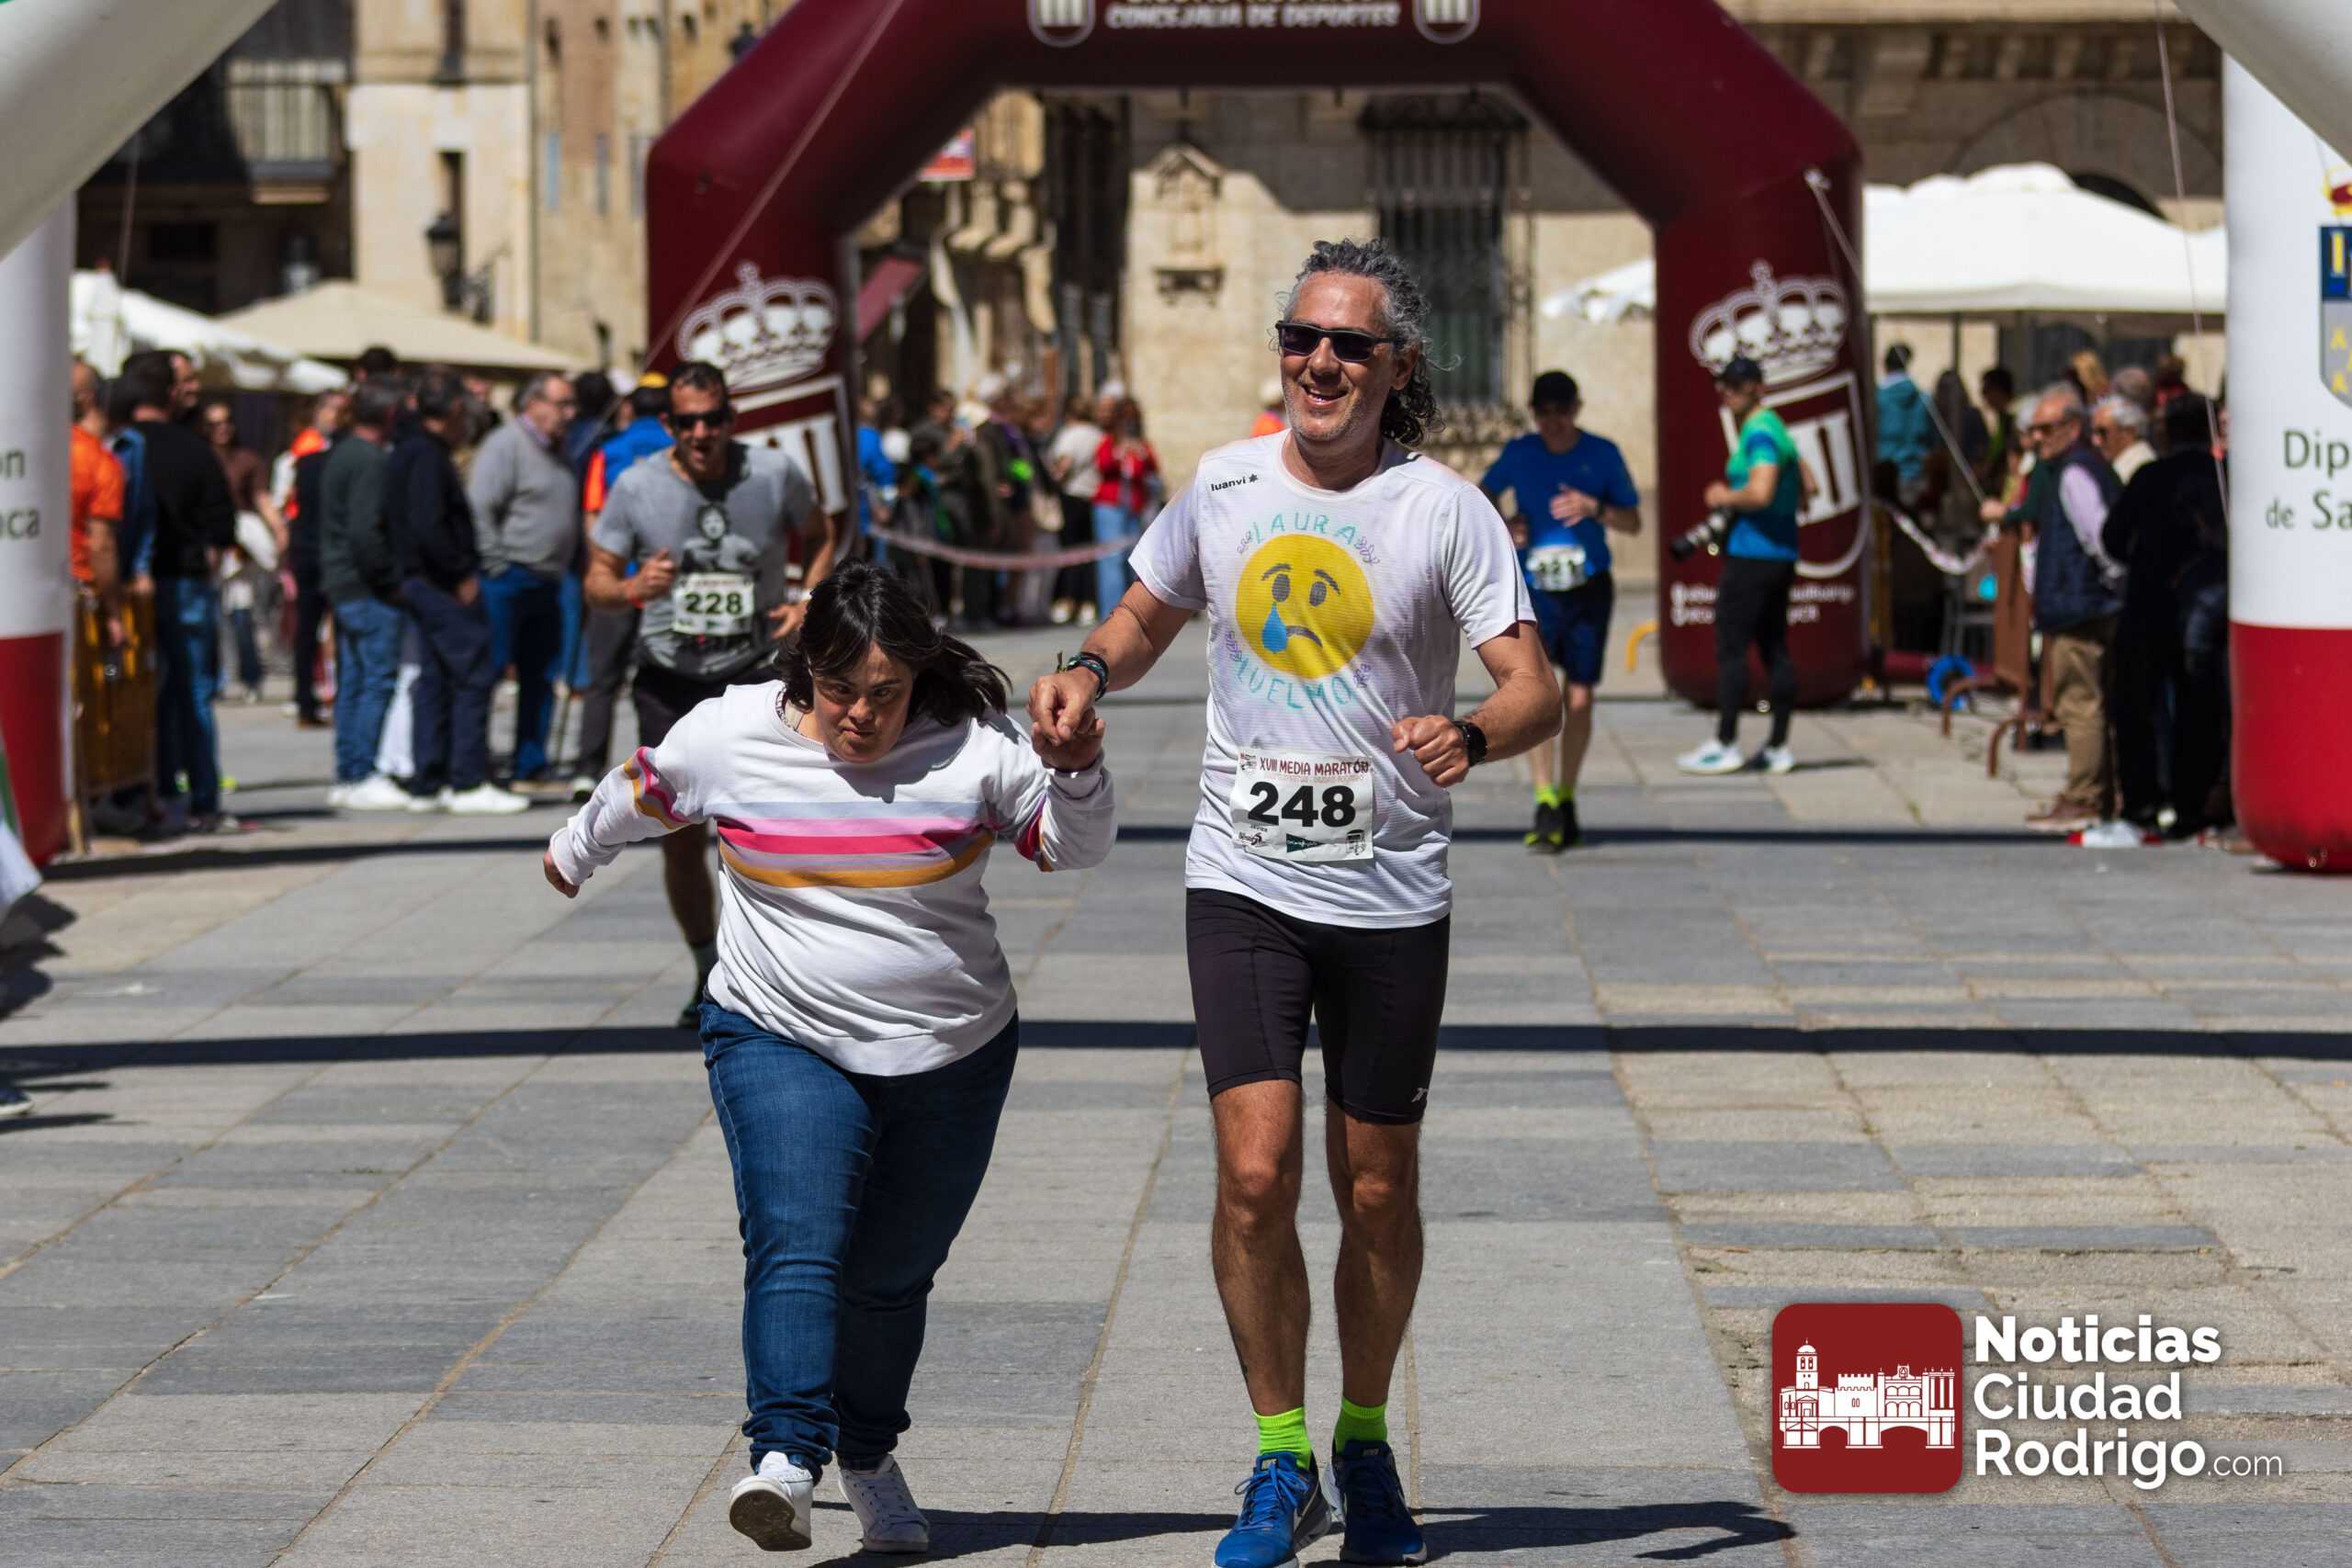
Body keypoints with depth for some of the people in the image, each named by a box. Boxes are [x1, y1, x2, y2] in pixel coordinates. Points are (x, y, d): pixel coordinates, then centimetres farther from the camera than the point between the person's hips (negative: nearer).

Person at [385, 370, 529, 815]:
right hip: (444, 586, -10)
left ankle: (426, 785, 13)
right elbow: (429, 526, -25)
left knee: (435, 681, 12)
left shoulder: (407, 454, 16)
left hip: (420, 582, 10)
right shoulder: (429, 458, -15)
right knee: (473, 676, -8)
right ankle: (468, 783, -10)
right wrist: (463, 575, -18)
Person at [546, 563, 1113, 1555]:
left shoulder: (971, 749, -7)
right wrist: (575, 853, 32)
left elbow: (1075, 846, 0)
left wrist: (1075, 767, -20)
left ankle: (868, 1456, 32)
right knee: (796, 1247, -21)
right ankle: (785, 1458, -35)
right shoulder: (729, 735, -5)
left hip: (950, 1057, 1)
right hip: (780, 1042, -1)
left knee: (891, 1273, 11)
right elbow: (640, 796, 15)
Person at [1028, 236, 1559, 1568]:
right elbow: (1148, 620, 21)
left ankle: (1366, 1445, 29)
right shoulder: (1224, 485, 4)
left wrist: (1471, 736, -32)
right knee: (1256, 1172, -12)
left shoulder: (1446, 509, -6)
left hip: (1393, 896, -1)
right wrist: (1089, 673, -1)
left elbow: (1538, 691, -10)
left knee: (1378, 1193, 7)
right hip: (1245, 882, 1)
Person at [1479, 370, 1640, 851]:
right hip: (1534, 589, 0)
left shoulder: (1602, 454, 0)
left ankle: (1566, 802, 23)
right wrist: (1503, 527, -2)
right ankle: (1545, 806, -19)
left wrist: (1594, 509, -15)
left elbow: (1633, 523, 4)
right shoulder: (1519, 453, 2)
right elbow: (1482, 497, 19)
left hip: (1589, 589, 1)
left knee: (1579, 698, 5)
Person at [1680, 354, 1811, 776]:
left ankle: (1726, 745, -5)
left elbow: (1760, 492, -27)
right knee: (1775, 648, 10)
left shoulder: (1759, 434, -14)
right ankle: (1779, 747, 11)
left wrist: (1725, 497, -10)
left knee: (1730, 648, -5)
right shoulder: (1775, 429, 17)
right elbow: (1806, 489, 25)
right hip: (1782, 553, 10)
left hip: (1751, 555, -10)